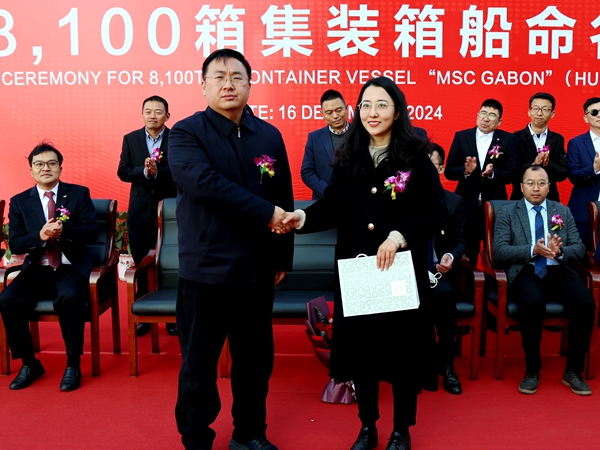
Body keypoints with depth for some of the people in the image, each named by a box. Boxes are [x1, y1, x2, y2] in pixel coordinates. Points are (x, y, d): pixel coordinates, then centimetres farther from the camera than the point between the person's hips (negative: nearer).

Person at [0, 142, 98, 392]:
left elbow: (92, 232, -3)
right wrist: (40, 236, -18)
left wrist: (65, 231, -23)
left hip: (72, 269, -3)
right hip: (36, 271, 3)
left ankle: (73, 365, -14)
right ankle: (29, 363, -2)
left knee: (70, 297, -34)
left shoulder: (79, 194, 5)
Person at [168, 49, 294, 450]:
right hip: (206, 268, -3)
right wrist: (265, 213, -23)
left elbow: (285, 199, 9)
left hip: (257, 269, 4)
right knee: (199, 361, 10)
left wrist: (283, 257, 8)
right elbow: (203, 181, -23)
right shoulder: (186, 133, -5)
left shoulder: (270, 135, 7)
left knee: (255, 358, 15)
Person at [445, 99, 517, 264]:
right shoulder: (461, 137, 1)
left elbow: (511, 173, -4)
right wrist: (465, 171, -22)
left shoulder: (507, 139, 1)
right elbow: (449, 171, -2)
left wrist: (492, 173, -24)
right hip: (467, 207, 0)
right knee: (466, 256, 8)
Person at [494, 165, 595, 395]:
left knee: (585, 303, -25)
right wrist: (533, 250, -20)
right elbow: (499, 252, -6)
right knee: (532, 303, -35)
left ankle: (573, 370, -7)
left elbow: (579, 249, 8)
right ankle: (532, 370, -13)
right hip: (524, 272, -3)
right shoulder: (507, 213, 5)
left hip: (558, 271, 3)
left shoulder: (563, 212, 15)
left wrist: (559, 251, -15)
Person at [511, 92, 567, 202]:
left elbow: (563, 173, 0)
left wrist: (548, 164, -19)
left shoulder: (558, 139, 5)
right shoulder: (516, 138, -6)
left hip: (550, 199, 3)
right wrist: (533, 165, -26)